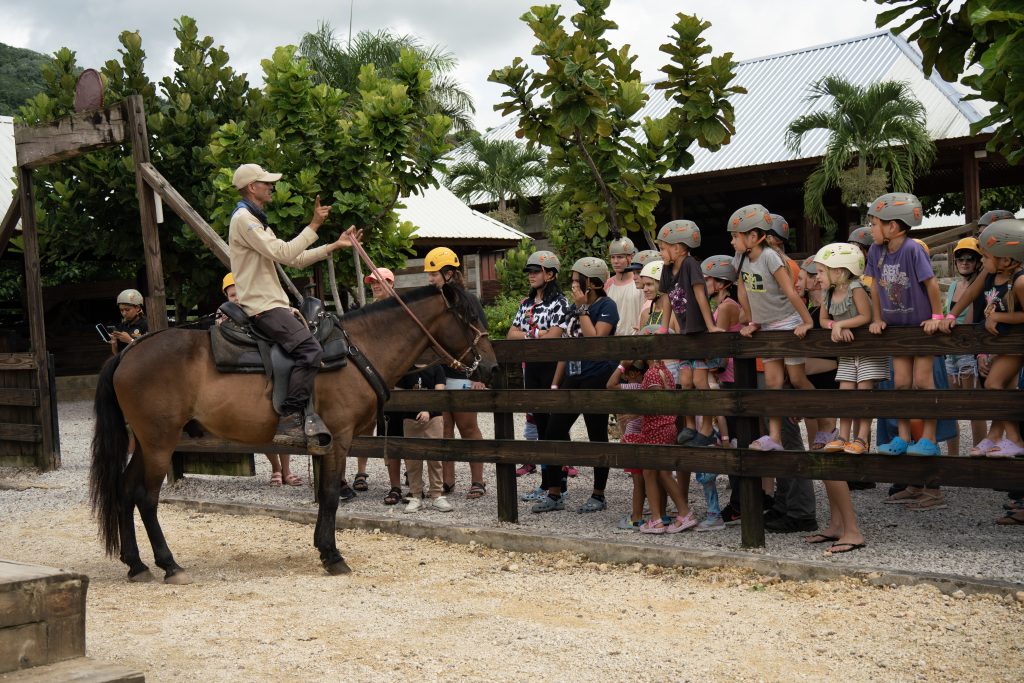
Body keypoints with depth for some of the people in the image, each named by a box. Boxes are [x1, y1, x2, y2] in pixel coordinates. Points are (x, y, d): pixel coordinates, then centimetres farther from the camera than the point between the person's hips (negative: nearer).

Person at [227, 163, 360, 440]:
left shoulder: (256, 220, 24)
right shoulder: (243, 219, -10)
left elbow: (295, 259, 21)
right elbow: (284, 254, -19)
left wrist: (335, 245, 16)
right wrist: (314, 225, -14)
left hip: (273, 305, 11)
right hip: (262, 307, -11)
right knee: (310, 350, -23)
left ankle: (306, 413, 13)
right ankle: (290, 417, -22)